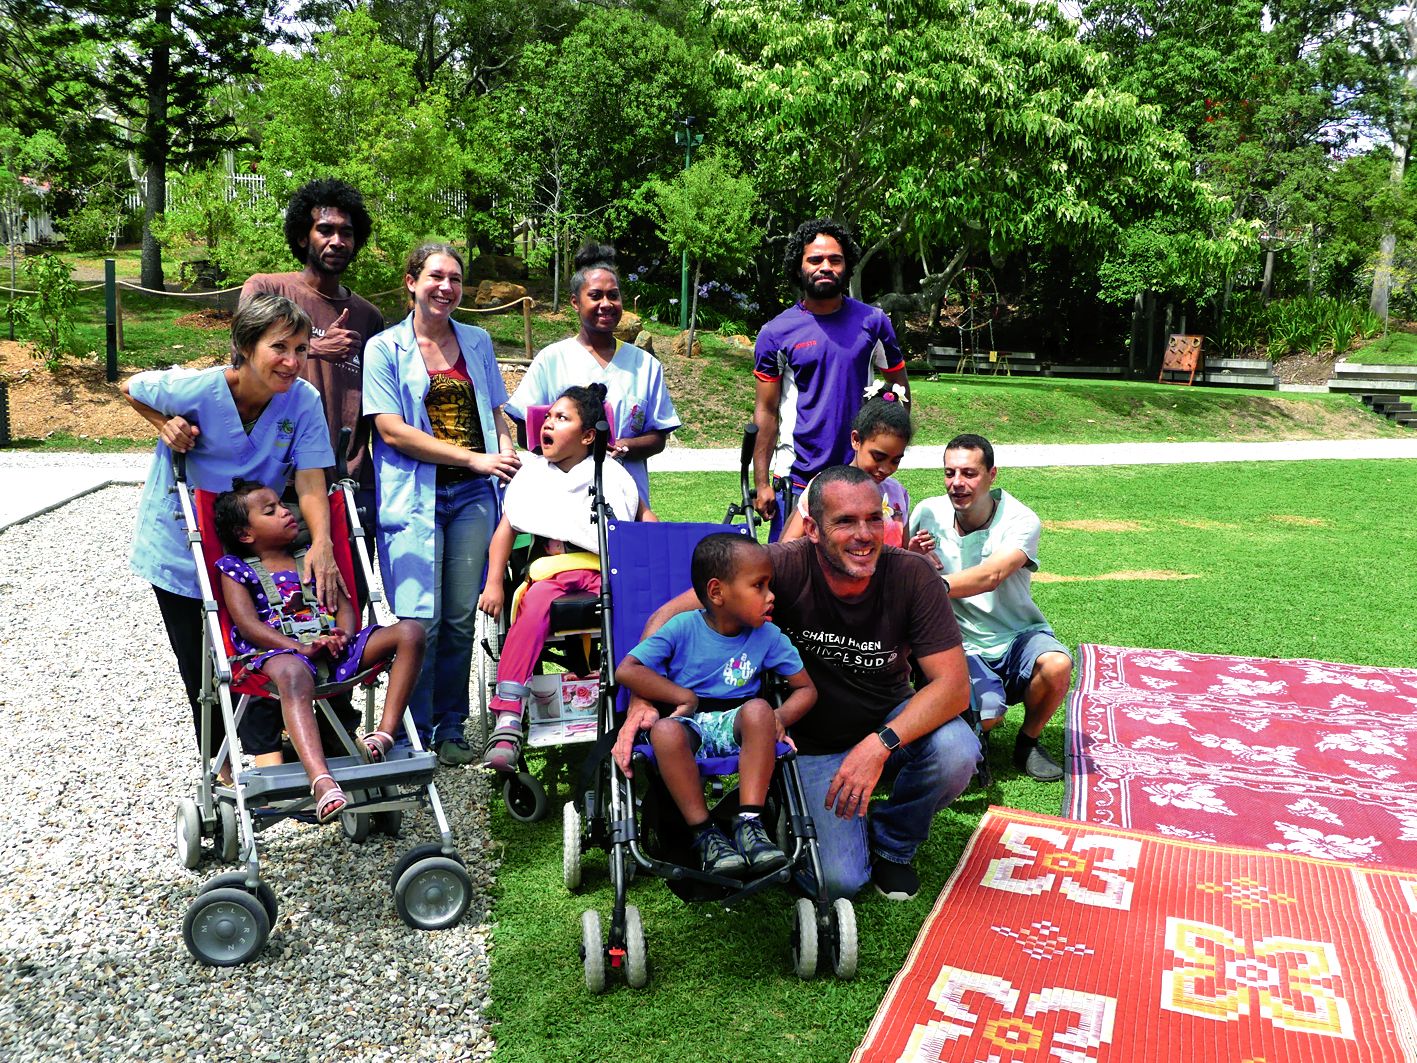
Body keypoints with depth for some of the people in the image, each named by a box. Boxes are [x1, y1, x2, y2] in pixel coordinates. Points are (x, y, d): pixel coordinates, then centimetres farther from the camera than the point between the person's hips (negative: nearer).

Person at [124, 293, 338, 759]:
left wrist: (321, 542, -38)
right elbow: (131, 389, -2)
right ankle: (221, 764, 28)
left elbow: (310, 481, -23)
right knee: (201, 668, 9)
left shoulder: (304, 400, -19)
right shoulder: (196, 388, -23)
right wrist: (165, 425, -19)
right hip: (181, 550, -1)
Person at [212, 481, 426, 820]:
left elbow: (343, 603, 20)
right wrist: (304, 649, -16)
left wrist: (343, 635, -6)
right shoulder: (236, 569, 13)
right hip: (279, 653, -5)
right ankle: (321, 781, -61)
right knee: (294, 672, -44)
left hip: (333, 650, 5)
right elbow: (248, 624, -2)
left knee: (409, 631, -15)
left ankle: (385, 734, -26)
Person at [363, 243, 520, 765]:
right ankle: (414, 734, 9)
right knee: (420, 621, -6)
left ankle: (450, 728, 17)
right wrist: (474, 458, -13)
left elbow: (496, 415, 22)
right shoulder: (385, 348, 2)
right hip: (414, 497, -3)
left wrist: (507, 452, -1)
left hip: (472, 495, 4)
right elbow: (392, 432, -7)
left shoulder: (478, 343, 15)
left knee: (461, 619, 4)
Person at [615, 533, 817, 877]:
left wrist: (781, 716, -13)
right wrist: (685, 697, -12)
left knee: (759, 709, -33)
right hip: (689, 724, -2)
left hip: (736, 724, 2)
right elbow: (626, 670, -9)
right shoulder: (684, 627, -5)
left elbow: (805, 688, 9)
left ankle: (749, 823, -31)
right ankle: (704, 834, -26)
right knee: (665, 731, -37)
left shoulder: (768, 636, 3)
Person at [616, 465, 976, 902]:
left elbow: (954, 684, -23)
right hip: (813, 743, -1)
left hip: (893, 721, 2)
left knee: (957, 753, -30)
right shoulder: (785, 566, -24)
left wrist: (880, 744, -36)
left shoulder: (912, 575, -20)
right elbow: (671, 615, -22)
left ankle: (892, 840, 4)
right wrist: (642, 701, -35)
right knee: (838, 881, -17)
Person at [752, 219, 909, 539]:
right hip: (795, 479, -1)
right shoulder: (776, 332, -1)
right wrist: (761, 484, -3)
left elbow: (899, 387, 12)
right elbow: (766, 411, 1)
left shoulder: (873, 322, 3)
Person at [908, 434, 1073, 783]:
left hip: (1019, 635, 0)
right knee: (985, 716, -27)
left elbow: (990, 576, -33)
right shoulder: (928, 513, -7)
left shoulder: (1021, 521, -15)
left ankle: (1028, 741, 0)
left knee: (1057, 665, -32)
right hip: (963, 645, 0)